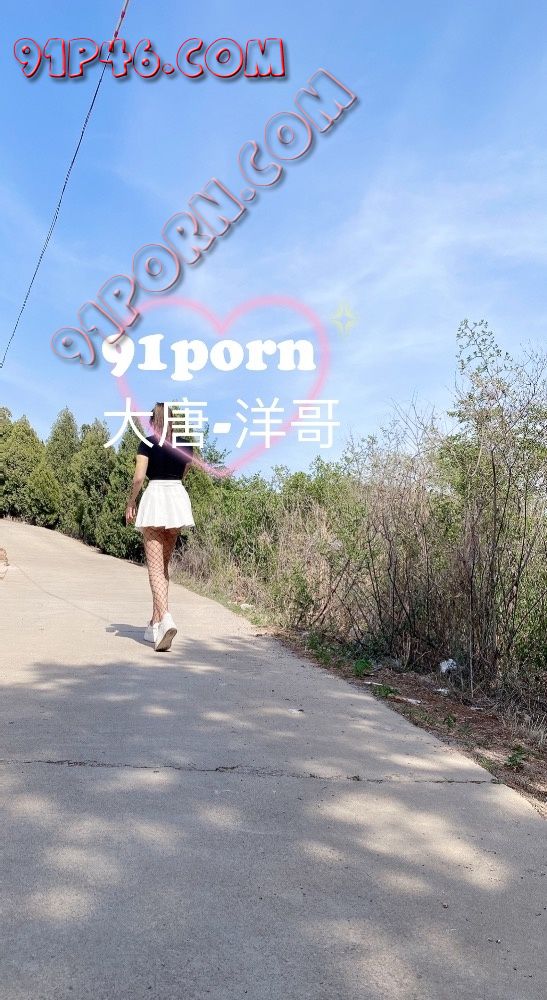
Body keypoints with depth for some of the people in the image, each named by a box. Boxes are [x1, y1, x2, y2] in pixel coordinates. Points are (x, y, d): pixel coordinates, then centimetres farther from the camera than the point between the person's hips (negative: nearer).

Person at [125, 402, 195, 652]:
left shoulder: (148, 443, -3)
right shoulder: (186, 444, 8)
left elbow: (138, 477, -8)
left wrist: (130, 503, 2)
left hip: (154, 497, -4)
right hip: (178, 497, 5)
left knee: (156, 568, -6)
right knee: (164, 565, 15)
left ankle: (165, 620, -26)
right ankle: (154, 625, 21)